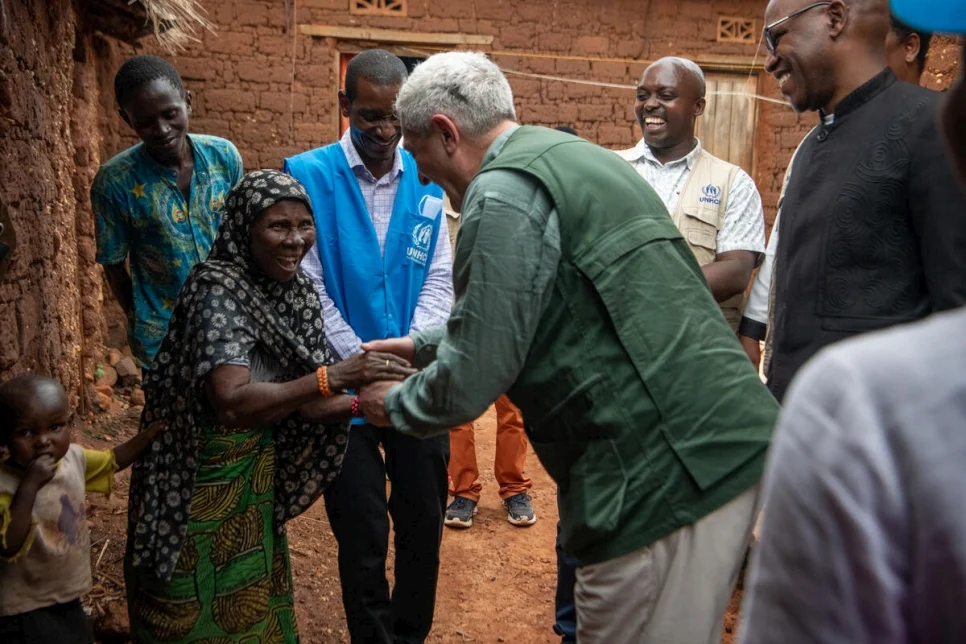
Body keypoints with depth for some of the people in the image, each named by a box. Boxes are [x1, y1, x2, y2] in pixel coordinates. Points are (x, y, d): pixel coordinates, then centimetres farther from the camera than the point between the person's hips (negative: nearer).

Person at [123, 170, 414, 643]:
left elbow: (298, 400, 0)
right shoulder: (219, 291, -24)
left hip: (256, 479, 7)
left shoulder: (293, 291, -2)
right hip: (200, 488, -7)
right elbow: (232, 404, -37)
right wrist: (334, 376, -43)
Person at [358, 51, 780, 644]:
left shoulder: (503, 193, -12)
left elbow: (469, 382, -11)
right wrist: (421, 345, 35)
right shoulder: (580, 157, 18)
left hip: (665, 474, -10)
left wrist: (393, 405, 9)